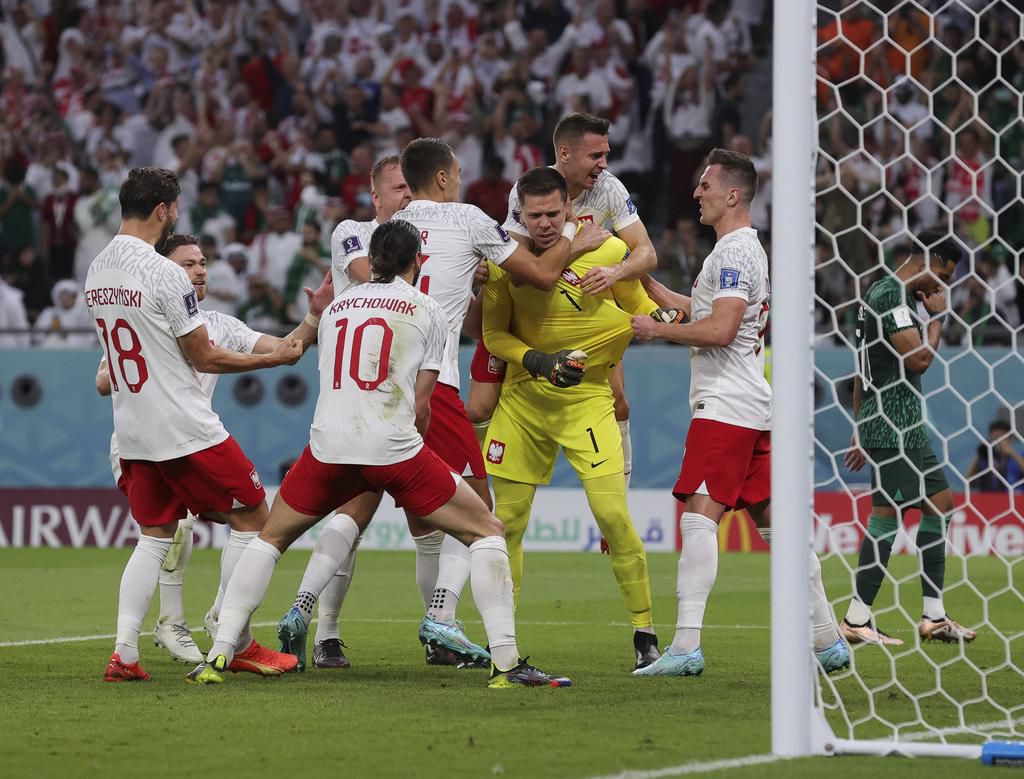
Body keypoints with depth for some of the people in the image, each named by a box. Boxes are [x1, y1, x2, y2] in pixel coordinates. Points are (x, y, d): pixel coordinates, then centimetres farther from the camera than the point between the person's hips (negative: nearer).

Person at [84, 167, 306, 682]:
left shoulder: (96, 272, 8)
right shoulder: (164, 273, -17)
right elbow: (203, 358, -12)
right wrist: (275, 358, -1)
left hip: (132, 431, 8)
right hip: (185, 428, -8)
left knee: (154, 537, 14)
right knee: (251, 518, 5)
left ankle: (124, 652, -1)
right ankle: (236, 644, 6)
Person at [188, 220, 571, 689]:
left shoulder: (336, 306, 19)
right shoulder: (427, 311, 8)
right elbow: (420, 405, 5)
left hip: (328, 443, 3)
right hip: (394, 448, -3)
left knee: (270, 539, 25)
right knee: (487, 531, 10)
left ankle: (218, 656, 12)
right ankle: (505, 663, -2)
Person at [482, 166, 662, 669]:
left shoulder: (607, 251, -9)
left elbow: (640, 306, 7)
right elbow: (494, 334, 2)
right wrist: (535, 360, -15)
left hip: (587, 397, -2)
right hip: (523, 400, 2)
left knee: (613, 513, -14)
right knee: (507, 520, 6)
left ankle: (645, 633, -1)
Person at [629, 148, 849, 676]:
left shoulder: (733, 251, -11)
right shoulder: (748, 248, 21)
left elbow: (720, 329, -20)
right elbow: (697, 310, 29)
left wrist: (657, 330, -10)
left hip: (726, 408, -10)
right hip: (751, 407, 10)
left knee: (698, 514, -14)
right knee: (772, 520, 11)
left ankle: (686, 646, -21)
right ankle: (828, 639, 11)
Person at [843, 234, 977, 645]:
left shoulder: (880, 292, 19)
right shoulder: (892, 294, -14)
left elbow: (862, 369, 23)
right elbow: (917, 359, -21)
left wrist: (860, 429, 25)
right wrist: (937, 316, -6)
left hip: (906, 427, 11)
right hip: (893, 427, -11)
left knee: (940, 503, 12)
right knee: (887, 514, -8)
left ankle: (934, 616, 14)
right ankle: (857, 620, -6)